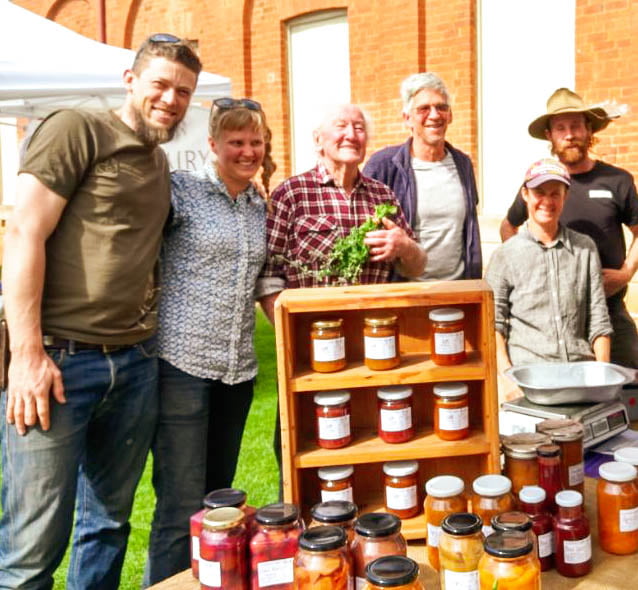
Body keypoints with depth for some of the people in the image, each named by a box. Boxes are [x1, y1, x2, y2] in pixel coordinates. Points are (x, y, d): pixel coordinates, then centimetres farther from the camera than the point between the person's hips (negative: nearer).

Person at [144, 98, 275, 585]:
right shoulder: (181, 189, -4)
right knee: (181, 509, -3)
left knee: (218, 498, 15)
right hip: (183, 362, -6)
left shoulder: (262, 207, 13)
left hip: (238, 368, 6)